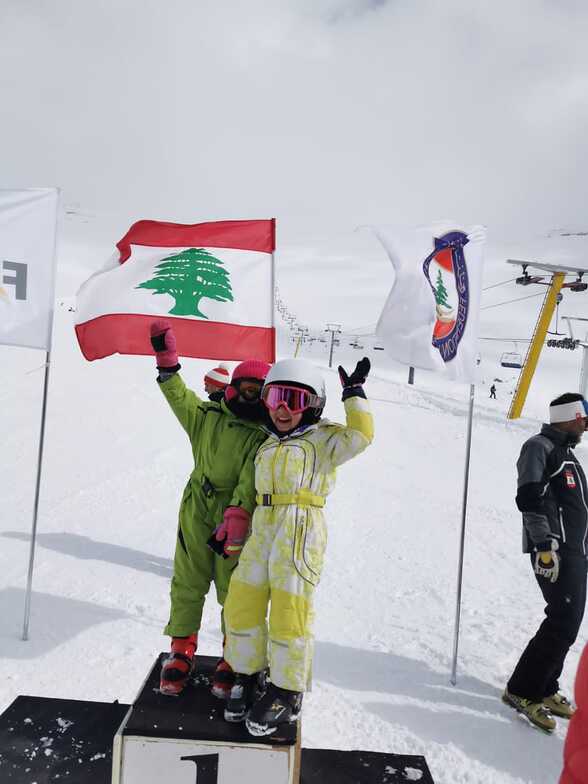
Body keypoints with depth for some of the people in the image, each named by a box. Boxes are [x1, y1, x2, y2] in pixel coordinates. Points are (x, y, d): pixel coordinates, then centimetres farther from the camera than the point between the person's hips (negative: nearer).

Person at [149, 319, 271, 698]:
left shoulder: (268, 437, -6)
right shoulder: (208, 416, 5)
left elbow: (252, 480, -16)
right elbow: (181, 397, 7)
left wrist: (237, 515, -26)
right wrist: (167, 360, -2)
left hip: (236, 521, -3)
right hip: (196, 513, 3)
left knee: (234, 591, 6)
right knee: (187, 584, 12)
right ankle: (182, 650, 30)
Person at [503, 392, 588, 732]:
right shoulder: (540, 447, -8)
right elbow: (530, 497, -19)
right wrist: (545, 545, -24)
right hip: (554, 548, -10)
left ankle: (545, 688, 22)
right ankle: (522, 690, -3)